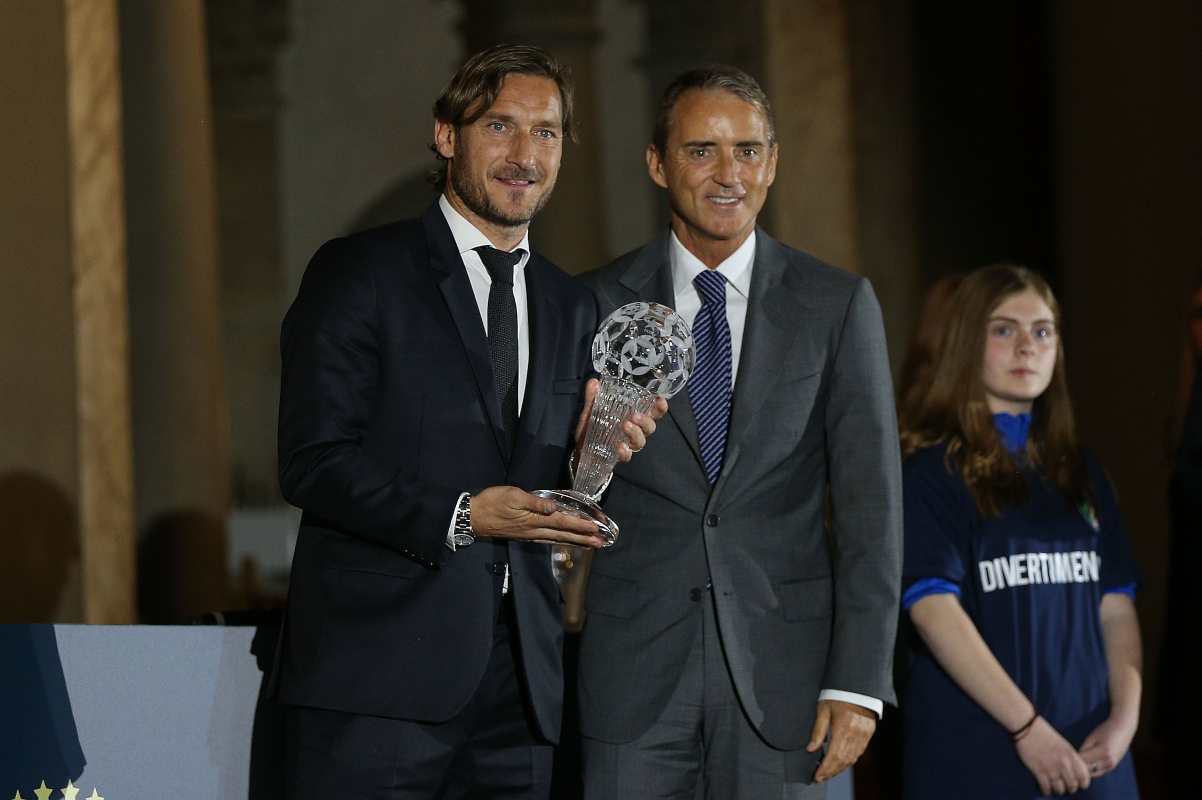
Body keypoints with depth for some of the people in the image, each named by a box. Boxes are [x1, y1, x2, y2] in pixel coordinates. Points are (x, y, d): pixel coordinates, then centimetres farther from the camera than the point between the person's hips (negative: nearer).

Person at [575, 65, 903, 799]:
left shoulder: (838, 305, 3)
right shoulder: (601, 304, 5)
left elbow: (871, 502, -1)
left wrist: (859, 684, -8)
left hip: (782, 666, 0)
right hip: (637, 668, 0)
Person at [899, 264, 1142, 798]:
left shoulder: (1079, 474, 14)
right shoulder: (929, 468, -3)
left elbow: (1116, 606, 10)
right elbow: (932, 609, -14)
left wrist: (1125, 716, -7)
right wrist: (1026, 726, -18)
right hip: (973, 754, -5)